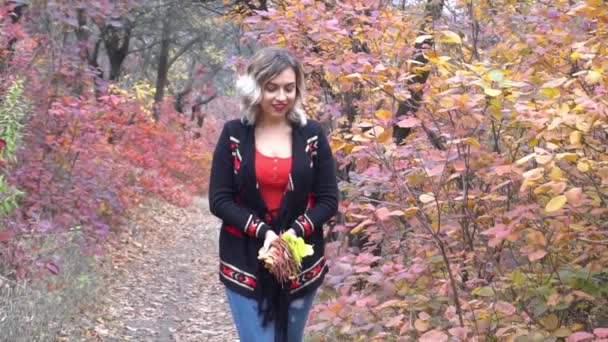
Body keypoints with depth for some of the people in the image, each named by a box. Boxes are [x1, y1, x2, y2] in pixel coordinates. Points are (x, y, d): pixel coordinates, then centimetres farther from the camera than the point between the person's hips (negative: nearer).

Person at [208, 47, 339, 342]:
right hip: (246, 264, -2)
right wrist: (262, 232, -18)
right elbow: (218, 200, -5)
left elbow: (329, 200, 0)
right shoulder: (234, 134, -3)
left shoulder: (312, 134, 0)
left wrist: (295, 232, -17)